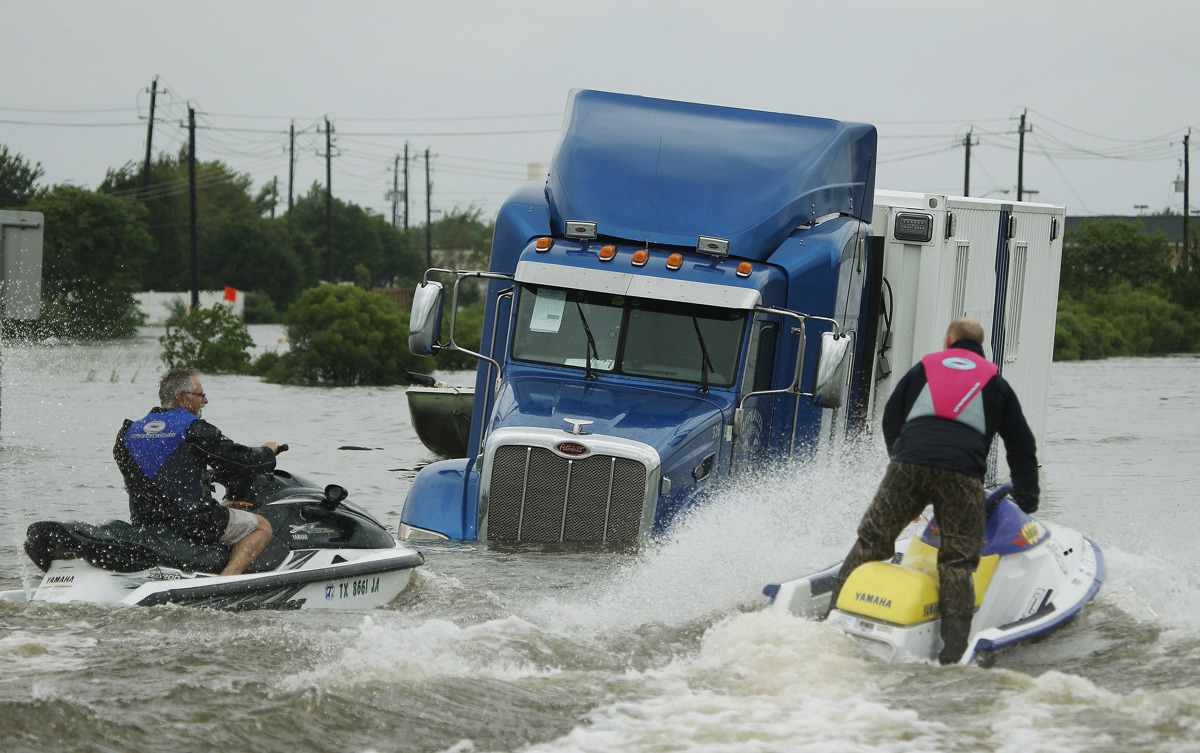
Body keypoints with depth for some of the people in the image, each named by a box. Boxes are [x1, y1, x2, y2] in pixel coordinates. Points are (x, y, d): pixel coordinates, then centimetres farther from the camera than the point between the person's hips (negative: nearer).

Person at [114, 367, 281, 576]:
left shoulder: (128, 432, 7)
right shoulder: (194, 429, -11)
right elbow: (241, 462, -8)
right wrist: (267, 452, 15)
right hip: (192, 523, -7)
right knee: (262, 527, 5)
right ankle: (229, 575, -17)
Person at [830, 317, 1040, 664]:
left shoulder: (923, 369, 25)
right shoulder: (996, 384, 23)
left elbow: (890, 422, 27)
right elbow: (1021, 444, 26)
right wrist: (1027, 499, 34)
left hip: (908, 465, 1)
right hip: (962, 474, -1)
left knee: (871, 541, 11)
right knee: (957, 562, -1)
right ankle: (953, 648, -12)